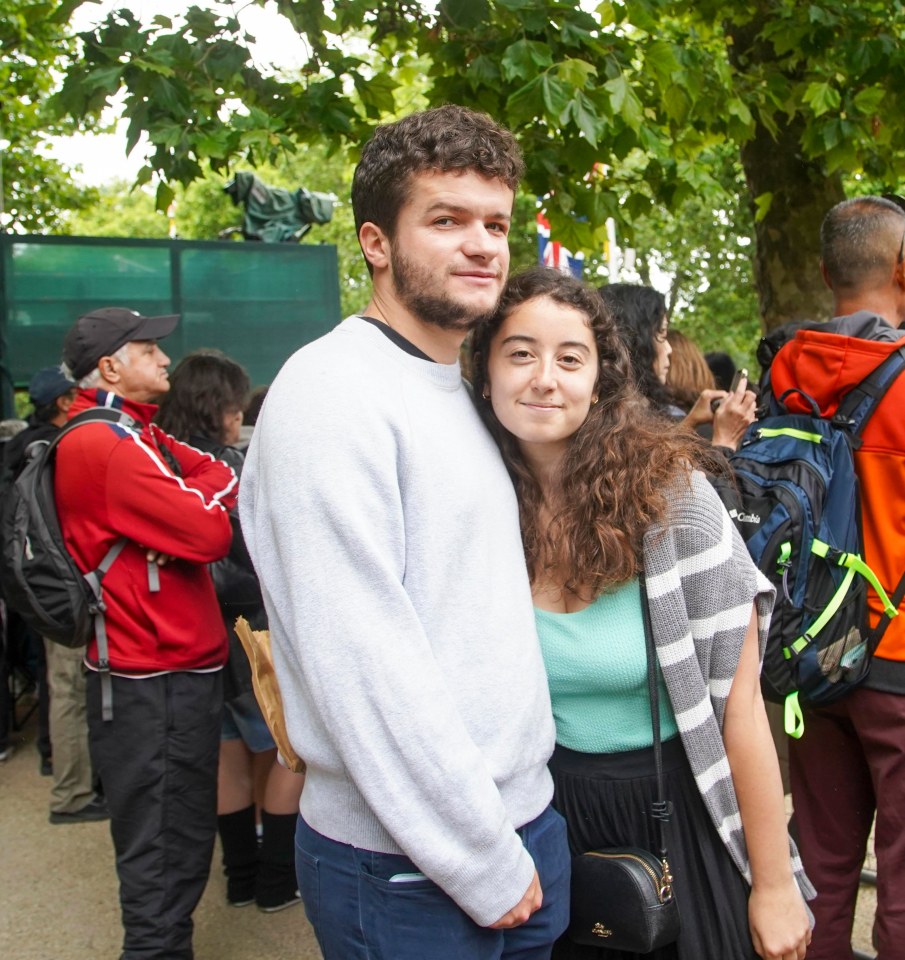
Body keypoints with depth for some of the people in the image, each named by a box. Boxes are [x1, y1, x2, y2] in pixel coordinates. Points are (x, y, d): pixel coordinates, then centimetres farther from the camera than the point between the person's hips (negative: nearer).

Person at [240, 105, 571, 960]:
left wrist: (520, 840, 10)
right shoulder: (330, 392, -16)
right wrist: (484, 864, -16)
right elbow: (360, 661, -22)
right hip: (408, 870, -8)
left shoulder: (465, 393, 11)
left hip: (526, 819, 8)